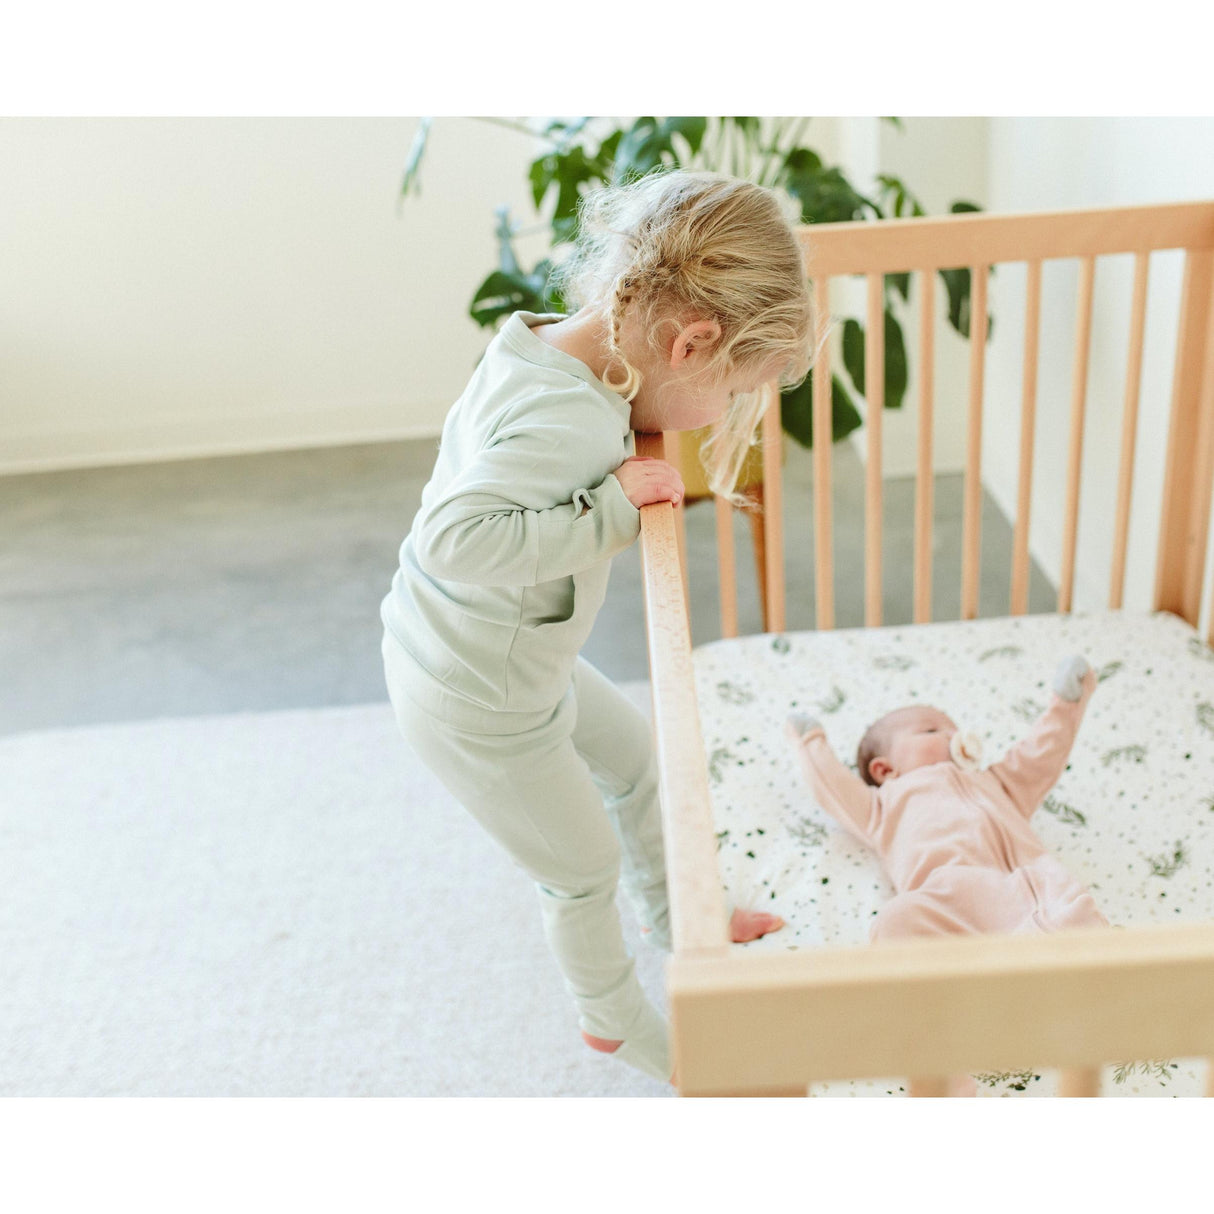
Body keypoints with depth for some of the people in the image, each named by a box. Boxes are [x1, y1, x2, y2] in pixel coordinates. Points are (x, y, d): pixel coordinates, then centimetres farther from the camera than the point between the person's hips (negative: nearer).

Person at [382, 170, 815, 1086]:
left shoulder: (547, 347, -6)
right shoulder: (568, 420, -34)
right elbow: (456, 537, -42)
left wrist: (619, 490, -5)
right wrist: (611, 509, -33)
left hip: (504, 657, 9)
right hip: (478, 706, -9)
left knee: (631, 753, 28)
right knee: (584, 870, 15)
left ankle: (674, 914, 54)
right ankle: (618, 1024, 44)